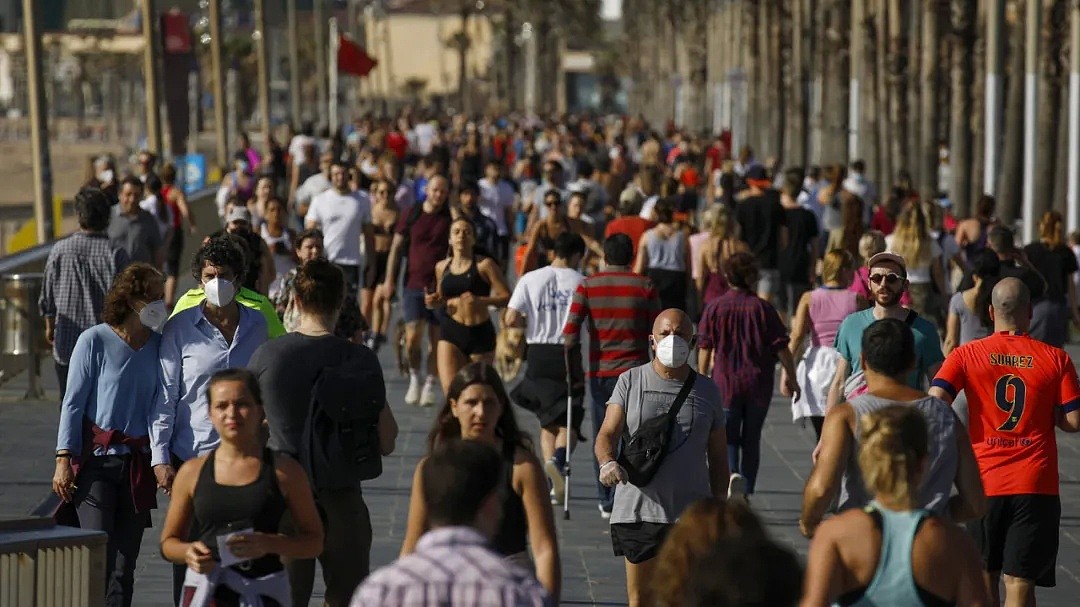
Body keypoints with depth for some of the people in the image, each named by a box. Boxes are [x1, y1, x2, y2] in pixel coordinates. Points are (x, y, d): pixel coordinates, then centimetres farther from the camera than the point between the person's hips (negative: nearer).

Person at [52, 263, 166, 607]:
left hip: (138, 464, 4)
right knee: (99, 556, -11)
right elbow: (73, 402, -4)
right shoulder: (95, 341, -5)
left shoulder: (159, 346, 6)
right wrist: (64, 459, -9)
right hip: (97, 460, -4)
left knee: (125, 563, 4)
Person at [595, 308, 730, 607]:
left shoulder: (706, 391, 8)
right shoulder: (630, 382, 4)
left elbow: (718, 458, 12)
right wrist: (607, 462, -26)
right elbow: (607, 434, -3)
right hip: (637, 511, 0)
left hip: (692, 514, 0)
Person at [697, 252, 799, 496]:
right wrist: (791, 378, 8)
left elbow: (705, 348, -1)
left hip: (725, 384, -1)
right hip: (758, 384, 1)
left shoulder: (715, 307, -4)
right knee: (752, 440, 13)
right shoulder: (763, 308, -4)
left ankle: (733, 474, -22)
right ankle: (746, 493, 17)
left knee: (728, 438, 6)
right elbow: (781, 347, -3)